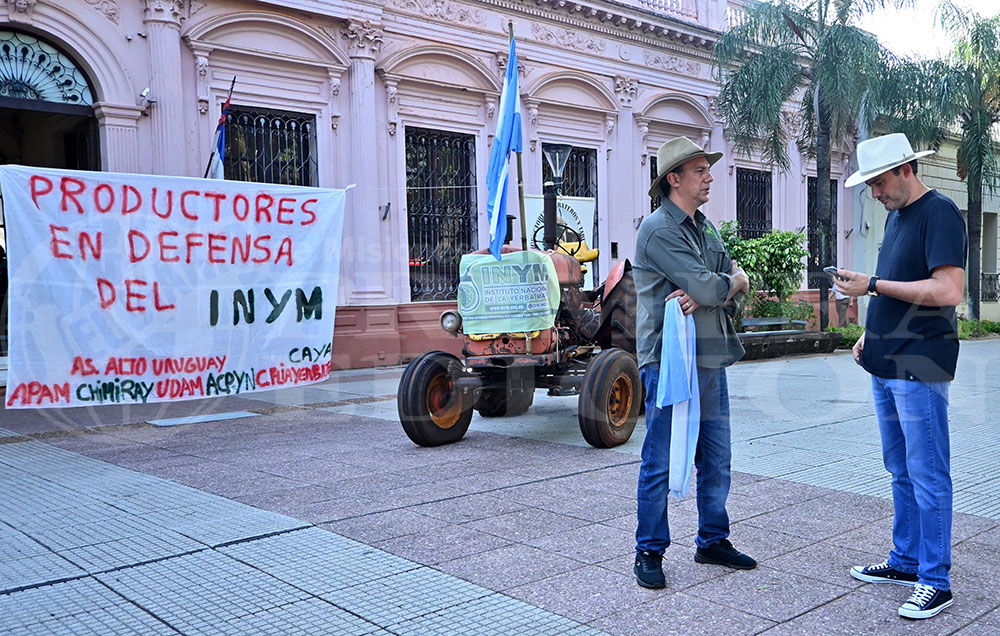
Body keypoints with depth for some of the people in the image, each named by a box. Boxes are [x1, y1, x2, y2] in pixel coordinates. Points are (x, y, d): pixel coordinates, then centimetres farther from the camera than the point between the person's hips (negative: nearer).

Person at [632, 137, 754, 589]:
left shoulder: (706, 228, 17)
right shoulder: (659, 229, -11)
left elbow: (734, 292, 8)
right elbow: (709, 286, -20)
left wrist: (702, 296, -14)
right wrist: (734, 280, 2)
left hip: (711, 361, 8)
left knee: (716, 459, 15)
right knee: (660, 463, 1)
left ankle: (712, 541, 29)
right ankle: (649, 552, 13)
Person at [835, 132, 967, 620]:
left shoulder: (939, 213, -12)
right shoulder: (895, 215, 16)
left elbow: (948, 292, -22)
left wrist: (873, 285, -18)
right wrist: (872, 334, 15)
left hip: (919, 367, -9)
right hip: (886, 365, 9)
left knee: (927, 476, -2)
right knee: (900, 471, 16)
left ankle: (936, 581, 8)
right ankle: (906, 562, 28)